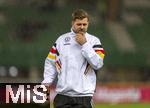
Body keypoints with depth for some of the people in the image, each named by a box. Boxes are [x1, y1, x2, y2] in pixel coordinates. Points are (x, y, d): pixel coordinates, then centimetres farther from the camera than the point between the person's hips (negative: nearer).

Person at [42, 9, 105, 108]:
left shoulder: (94, 41, 3)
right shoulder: (61, 39, 11)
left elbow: (98, 64, -10)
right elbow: (50, 62, 16)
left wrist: (84, 44, -11)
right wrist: (47, 82, 4)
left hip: (83, 95, -2)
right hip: (62, 94, 3)